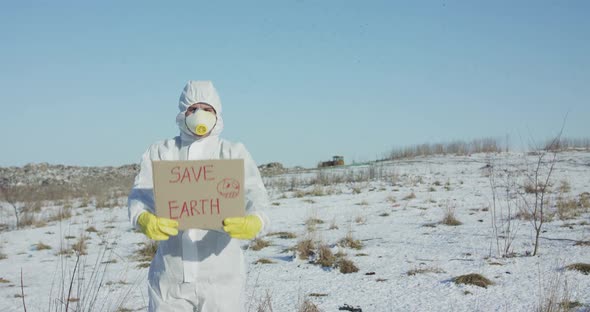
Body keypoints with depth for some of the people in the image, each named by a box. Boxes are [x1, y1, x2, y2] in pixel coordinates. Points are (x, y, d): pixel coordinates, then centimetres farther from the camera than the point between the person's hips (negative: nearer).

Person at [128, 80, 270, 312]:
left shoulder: (234, 153, 6)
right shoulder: (160, 152, 9)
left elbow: (256, 195, -8)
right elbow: (139, 195, -3)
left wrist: (255, 221, -32)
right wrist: (144, 219, -28)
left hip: (221, 277, -1)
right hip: (170, 277, 1)